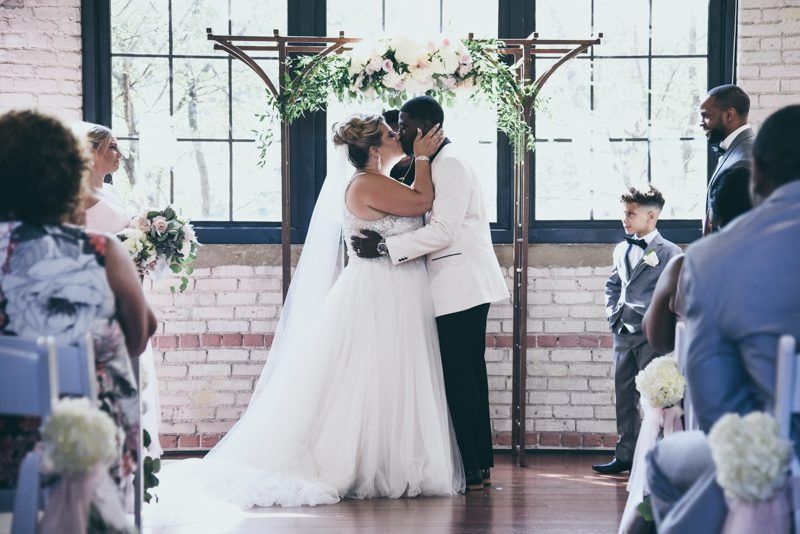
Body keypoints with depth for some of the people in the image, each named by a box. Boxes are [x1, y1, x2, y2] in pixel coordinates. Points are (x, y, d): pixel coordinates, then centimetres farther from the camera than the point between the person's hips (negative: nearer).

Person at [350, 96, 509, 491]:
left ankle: (472, 470, -8)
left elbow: (443, 231, -19)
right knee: (468, 375, 11)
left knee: (460, 377, -9)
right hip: (461, 287, 11)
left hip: (461, 287, -11)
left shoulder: (449, 163, -12)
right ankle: (480, 466, 15)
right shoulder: (437, 163, 20)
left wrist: (385, 247, -17)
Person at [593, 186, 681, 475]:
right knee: (624, 397, 9)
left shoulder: (670, 253, -6)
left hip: (650, 336, -6)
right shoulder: (622, 250, 14)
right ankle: (624, 456, 16)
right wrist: (613, 314, 9)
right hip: (623, 333, 7)